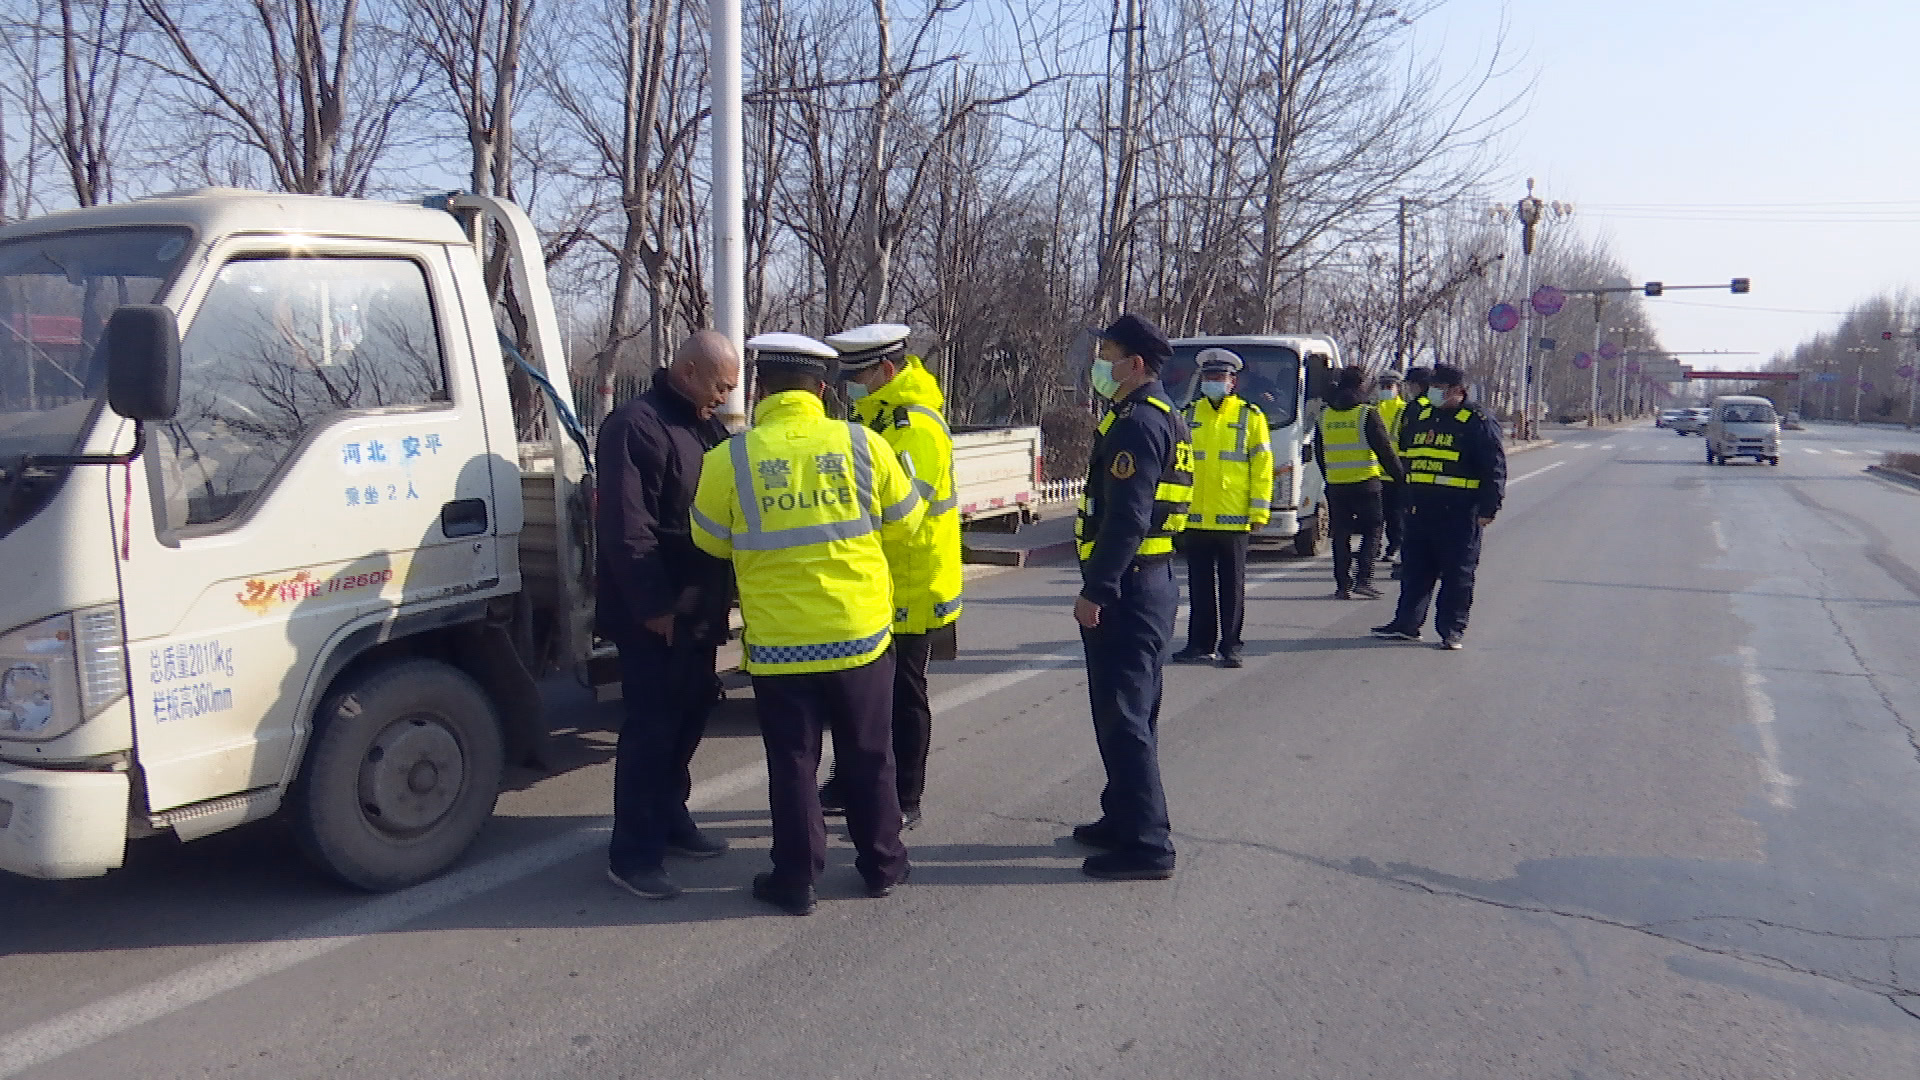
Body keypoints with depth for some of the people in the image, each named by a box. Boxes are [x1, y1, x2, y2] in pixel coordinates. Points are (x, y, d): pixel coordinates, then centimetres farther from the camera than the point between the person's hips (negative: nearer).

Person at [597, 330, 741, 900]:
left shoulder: (707, 427, 14)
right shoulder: (636, 425, -15)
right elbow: (625, 526, -21)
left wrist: (721, 595, 10)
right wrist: (653, 605, -21)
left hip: (698, 610, 9)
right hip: (654, 615, -9)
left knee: (689, 714, 16)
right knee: (651, 727, -4)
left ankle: (670, 817, 31)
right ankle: (632, 853, 4)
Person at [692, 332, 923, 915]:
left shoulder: (730, 459, -10)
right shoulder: (862, 445, -6)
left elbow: (712, 542, 4)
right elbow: (904, 526, 5)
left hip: (779, 642, -1)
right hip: (862, 632, 1)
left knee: (793, 763, 12)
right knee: (868, 755, 16)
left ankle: (796, 879, 20)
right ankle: (882, 863, 29)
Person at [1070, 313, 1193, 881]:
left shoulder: (1137, 423, -17)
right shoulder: (1165, 417, 17)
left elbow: (1126, 519, -24)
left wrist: (1095, 590, -22)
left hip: (1128, 586, -11)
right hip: (1153, 580, 11)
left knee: (1123, 717, -5)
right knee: (1133, 712, 19)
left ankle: (1146, 844, 0)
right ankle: (1126, 819, 31)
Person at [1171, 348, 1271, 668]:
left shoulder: (1250, 416, 2)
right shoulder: (1188, 415, 10)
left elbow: (1262, 465, 0)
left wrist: (1259, 511, -6)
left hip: (1234, 519, -3)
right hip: (1195, 518, 3)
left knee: (1232, 586, 4)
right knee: (1199, 586, 9)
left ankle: (1231, 646, 12)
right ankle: (1200, 644, 17)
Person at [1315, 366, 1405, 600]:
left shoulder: (1325, 415, 8)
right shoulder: (1367, 414, -7)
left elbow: (1319, 452, 16)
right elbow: (1384, 450, -8)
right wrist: (1400, 476, 2)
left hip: (1335, 485, 4)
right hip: (1365, 483, -4)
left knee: (1341, 535, 9)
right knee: (1371, 531, 7)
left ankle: (1342, 585, 7)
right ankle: (1363, 580, -4)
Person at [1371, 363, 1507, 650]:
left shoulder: (1478, 422, -4)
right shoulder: (1419, 418, 14)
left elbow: (1494, 469, -6)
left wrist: (1488, 508, -13)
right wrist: (1406, 501, 20)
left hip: (1459, 512, -6)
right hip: (1419, 510, 6)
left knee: (1457, 573, 1)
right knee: (1414, 569, 10)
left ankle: (1451, 630, 7)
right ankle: (1406, 624, 17)